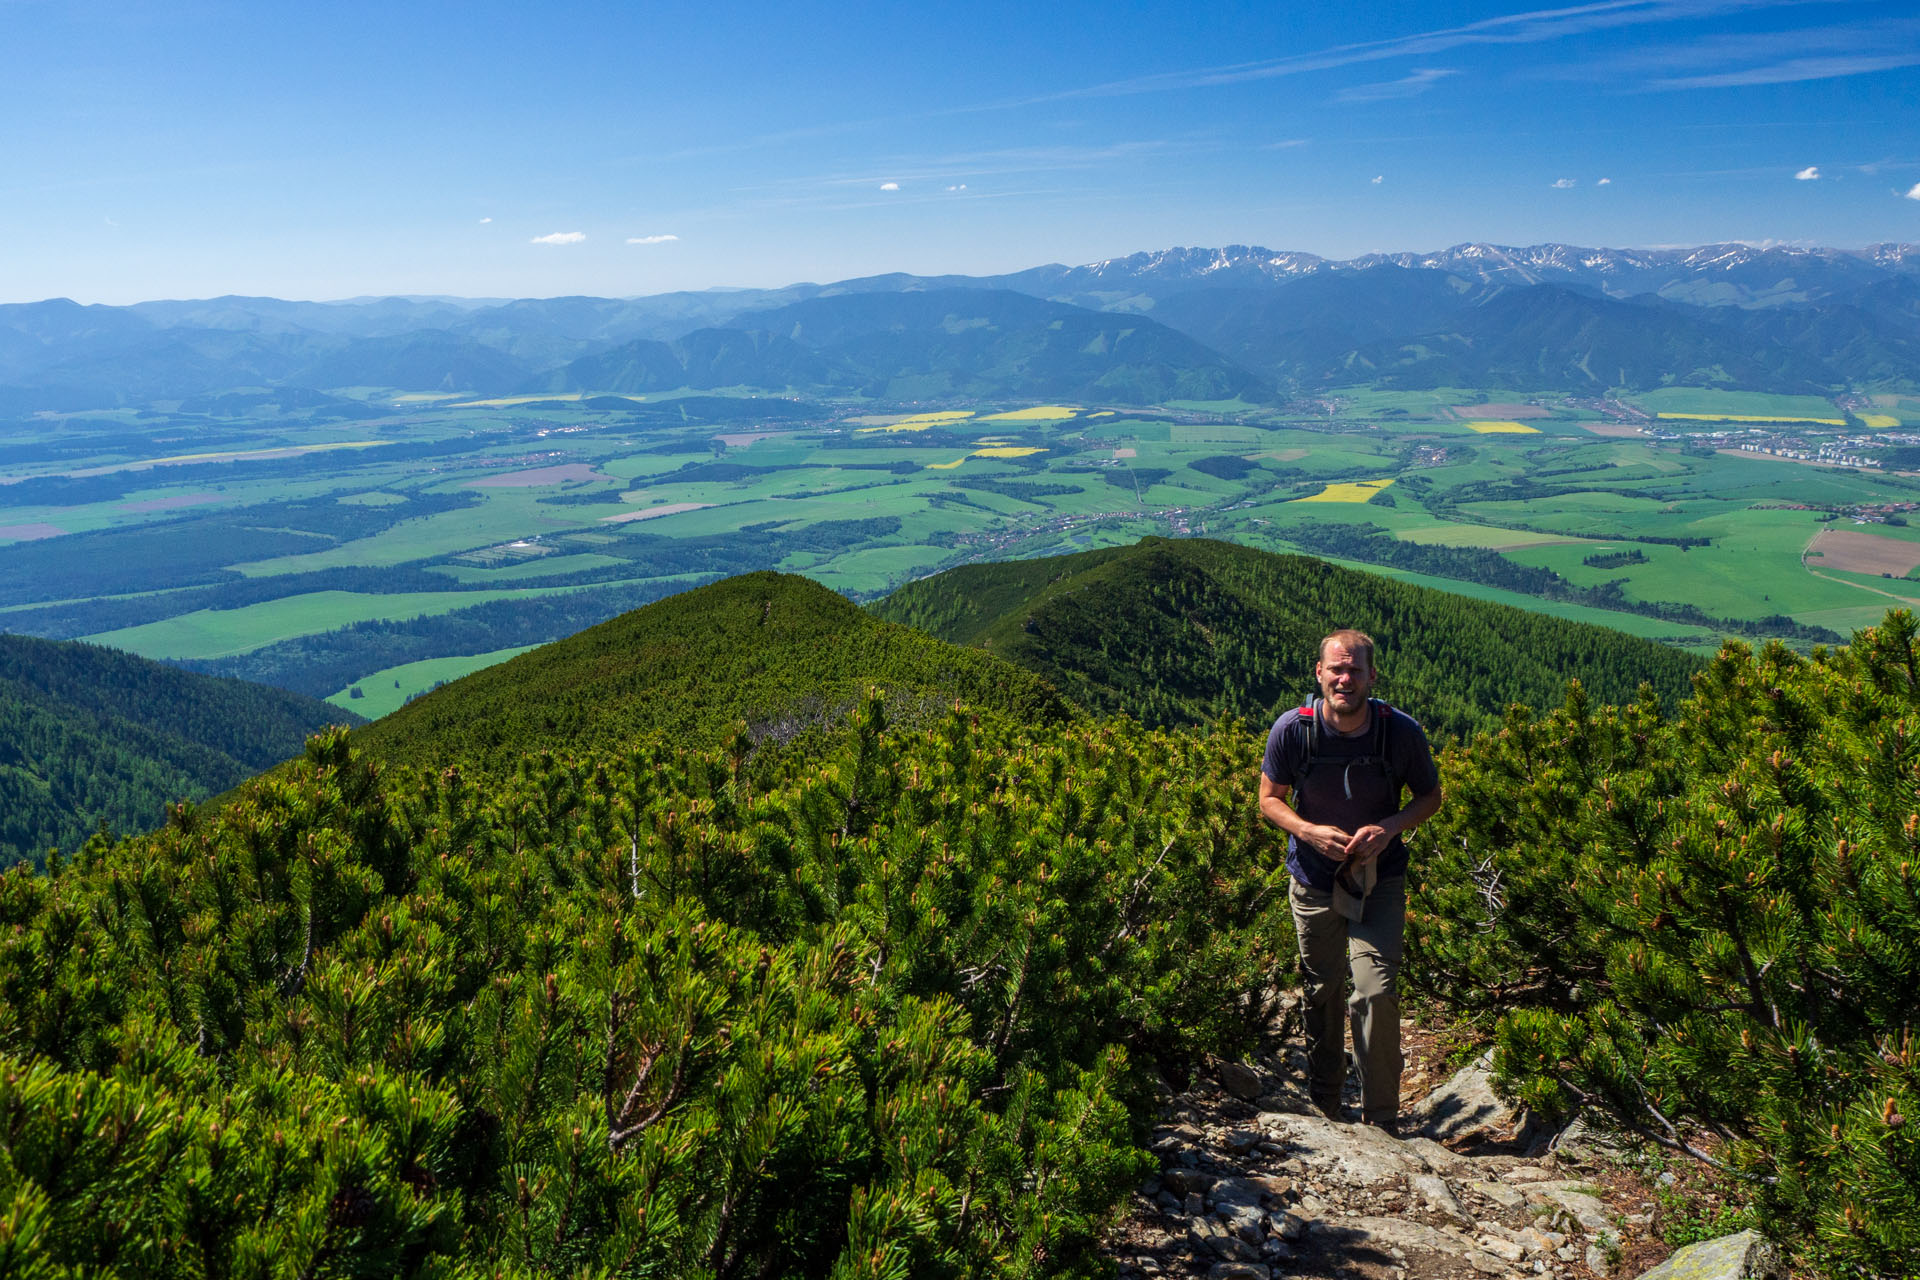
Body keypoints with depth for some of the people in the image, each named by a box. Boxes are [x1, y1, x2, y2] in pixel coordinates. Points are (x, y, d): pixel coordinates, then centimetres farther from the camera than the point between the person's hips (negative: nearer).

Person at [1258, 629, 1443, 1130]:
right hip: (1314, 881, 1)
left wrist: (1389, 828, -18)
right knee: (1321, 993, 14)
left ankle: (1380, 1123, 3)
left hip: (1380, 881, -1)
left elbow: (1430, 796, 1)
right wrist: (1310, 832, -21)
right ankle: (1322, 1109, 35)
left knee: (1376, 993, -13)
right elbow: (1270, 798, -2)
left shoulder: (1402, 731, -15)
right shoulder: (1292, 729, -15)